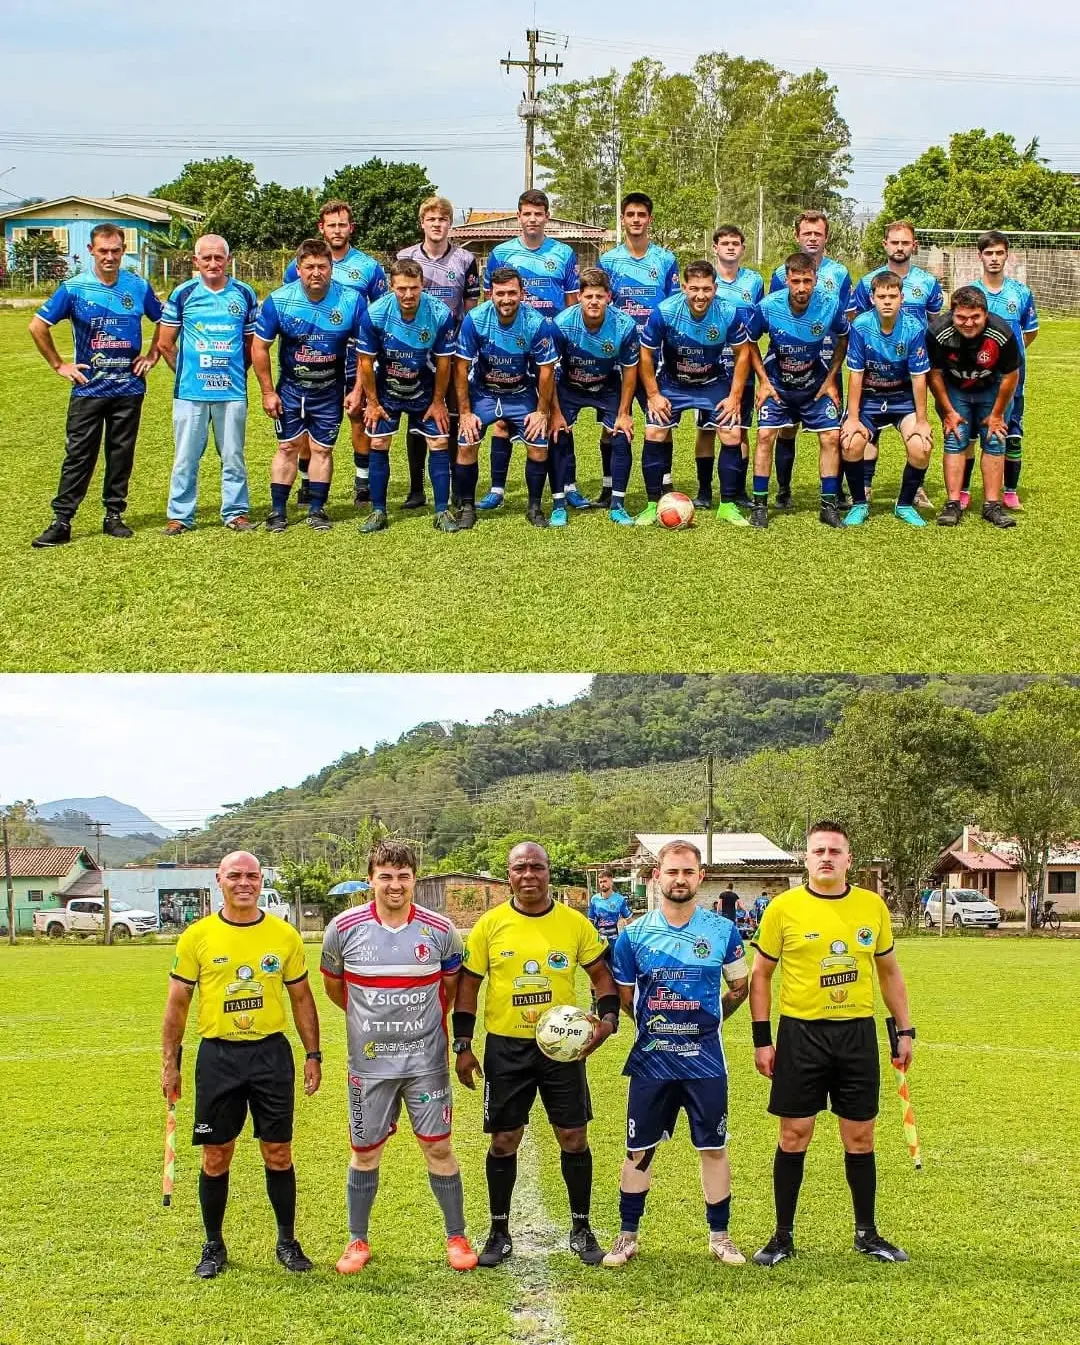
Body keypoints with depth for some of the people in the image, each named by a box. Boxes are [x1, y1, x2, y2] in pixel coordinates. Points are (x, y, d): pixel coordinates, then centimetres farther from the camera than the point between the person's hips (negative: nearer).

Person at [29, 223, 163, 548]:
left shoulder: (139, 287, 2)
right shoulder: (73, 288, -5)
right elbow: (38, 326, 0)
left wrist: (152, 355, 8)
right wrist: (59, 365, -1)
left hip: (129, 387, 2)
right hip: (88, 387, -2)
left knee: (121, 454, 7)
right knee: (79, 455, -2)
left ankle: (114, 516, 18)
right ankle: (61, 521, 0)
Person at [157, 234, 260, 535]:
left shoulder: (244, 294, 5)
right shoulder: (182, 294, 1)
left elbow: (252, 343, 14)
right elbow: (165, 344, 7)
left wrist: (236, 372, 9)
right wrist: (185, 372, 8)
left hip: (232, 391, 1)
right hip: (190, 392, -1)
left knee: (233, 457, 7)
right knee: (186, 458, 5)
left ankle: (236, 512, 17)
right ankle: (179, 515, 13)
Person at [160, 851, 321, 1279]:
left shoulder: (285, 935, 2)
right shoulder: (197, 937, -1)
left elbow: (301, 998, 10)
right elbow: (177, 1002, 3)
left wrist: (313, 1054, 6)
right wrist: (170, 1062, 0)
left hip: (272, 1053, 1)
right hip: (218, 1055, 0)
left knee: (278, 1152, 5)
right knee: (216, 1156, 6)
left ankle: (287, 1242, 19)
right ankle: (214, 1246, 22)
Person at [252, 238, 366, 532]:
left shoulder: (352, 300, -15)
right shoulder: (278, 300, -16)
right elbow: (259, 347, -6)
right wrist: (268, 392, -6)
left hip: (330, 390, 0)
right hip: (290, 388, 0)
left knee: (321, 449, 5)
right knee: (288, 447, 1)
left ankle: (317, 509, 16)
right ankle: (278, 511, 9)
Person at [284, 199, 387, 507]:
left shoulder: (369, 267, 3)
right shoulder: (300, 265, 2)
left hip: (355, 358, 0)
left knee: (360, 419, 3)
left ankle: (363, 484, 14)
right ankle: (307, 484, 16)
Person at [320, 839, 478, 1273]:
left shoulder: (439, 929, -6)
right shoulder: (344, 928, -7)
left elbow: (452, 983, 12)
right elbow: (333, 983, 11)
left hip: (426, 1059, 0)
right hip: (369, 1062, 0)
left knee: (438, 1147, 2)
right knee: (365, 1152, 9)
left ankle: (457, 1237, 18)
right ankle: (357, 1241, 25)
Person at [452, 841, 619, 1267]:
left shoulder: (575, 923, -2)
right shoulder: (490, 924, -3)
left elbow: (601, 974, 7)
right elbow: (468, 984, 3)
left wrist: (608, 1017, -11)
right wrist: (463, 1045, -1)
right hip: (506, 1048, 0)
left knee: (574, 1137, 3)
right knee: (503, 1140, 6)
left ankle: (581, 1229, 20)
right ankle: (500, 1232, 21)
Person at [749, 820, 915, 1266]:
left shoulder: (872, 906, 3)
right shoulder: (783, 907, -5)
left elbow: (889, 971, 14)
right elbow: (761, 974, 1)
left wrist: (905, 1030, 10)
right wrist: (762, 1038, -4)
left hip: (858, 1033, 2)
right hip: (801, 1033, -2)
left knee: (860, 1138, 9)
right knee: (794, 1137, 3)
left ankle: (866, 1234, 24)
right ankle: (783, 1236, 16)